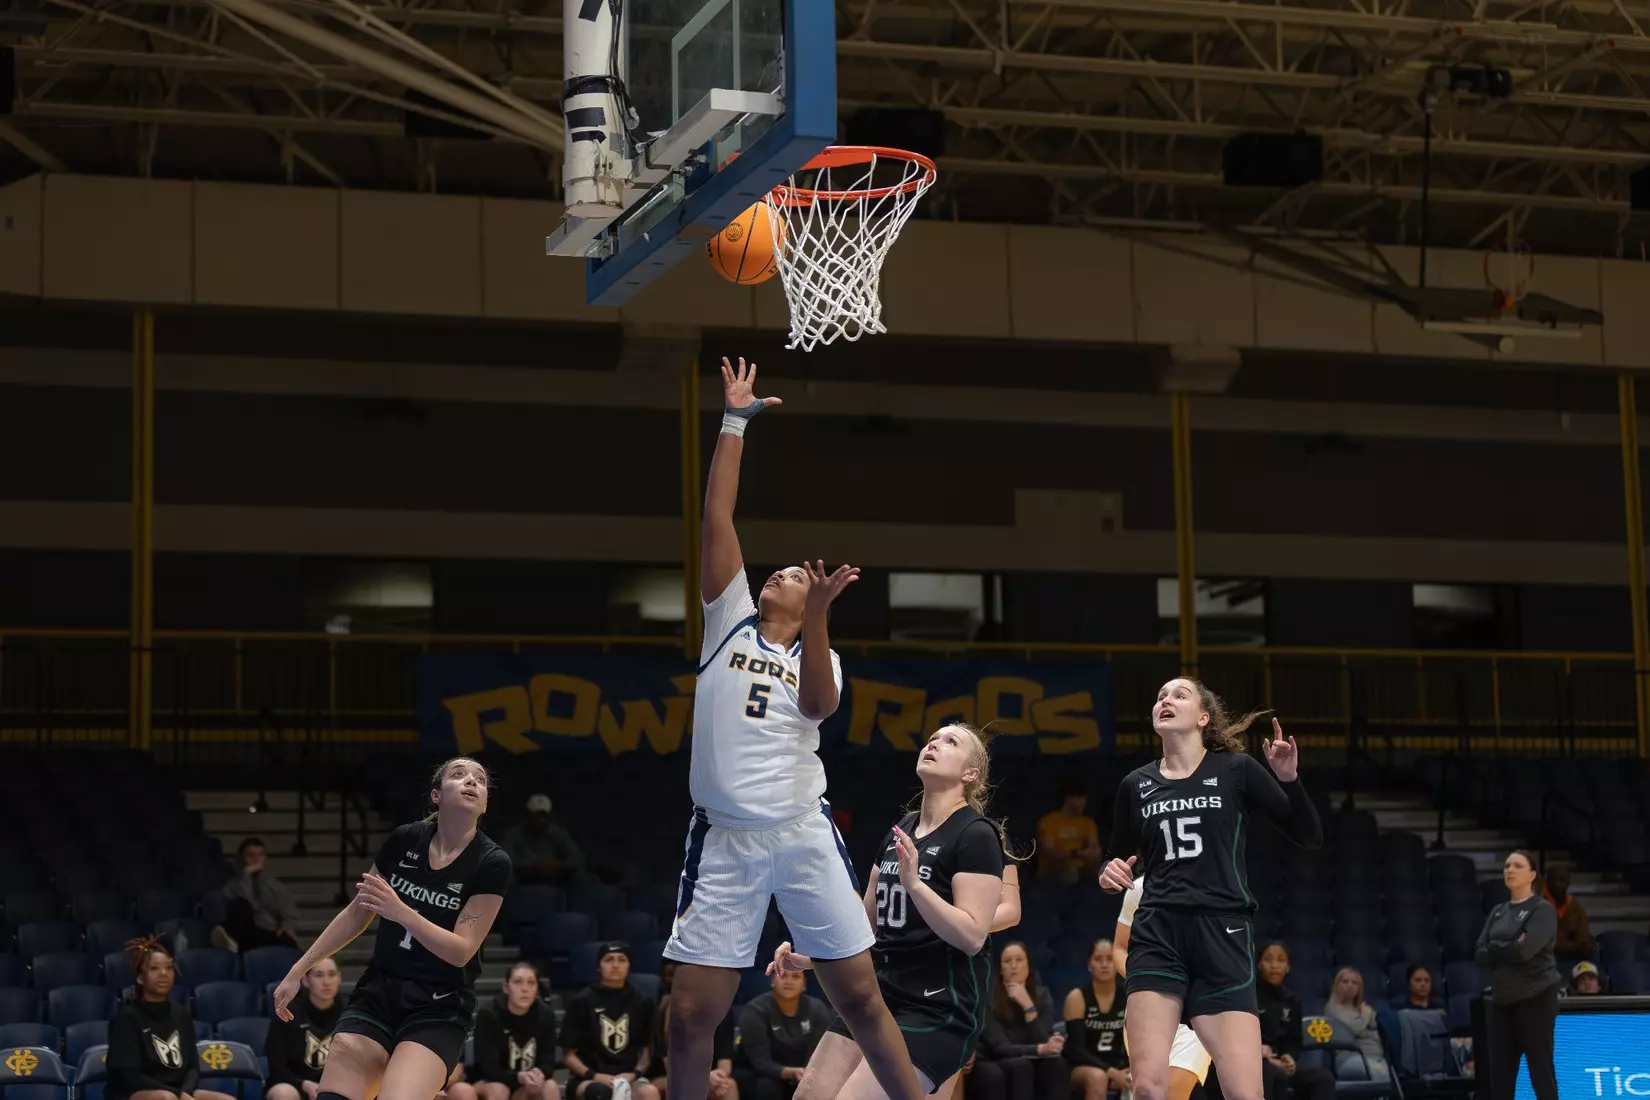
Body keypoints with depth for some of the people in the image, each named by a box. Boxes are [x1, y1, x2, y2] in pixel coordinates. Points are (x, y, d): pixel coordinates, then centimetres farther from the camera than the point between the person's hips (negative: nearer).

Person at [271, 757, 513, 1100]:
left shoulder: (492, 864, -10)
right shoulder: (404, 840, 0)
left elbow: (461, 951, -14)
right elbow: (357, 913, 12)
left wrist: (401, 912, -27)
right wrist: (299, 970, 14)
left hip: (439, 1008, -4)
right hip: (377, 993, 4)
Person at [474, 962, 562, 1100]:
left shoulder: (545, 1015, -10)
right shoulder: (488, 1015, -21)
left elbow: (548, 1062, -11)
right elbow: (489, 1068, -24)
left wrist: (539, 1074, -36)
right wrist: (519, 1077, -43)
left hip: (524, 1089, 3)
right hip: (487, 1084, -3)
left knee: (550, 1087, -26)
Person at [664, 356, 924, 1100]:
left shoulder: (817, 656, 12)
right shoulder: (729, 621, 13)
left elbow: (818, 704, -13)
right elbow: (718, 518, 6)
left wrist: (816, 615, -23)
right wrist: (734, 421, 5)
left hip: (804, 837, 0)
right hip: (725, 841, 0)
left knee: (860, 996, 2)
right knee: (692, 1014, -3)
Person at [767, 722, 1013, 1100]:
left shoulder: (975, 835, -11)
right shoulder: (901, 831, 14)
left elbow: (972, 936, -20)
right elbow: (869, 920, 20)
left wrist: (913, 883, -29)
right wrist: (809, 958, 7)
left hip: (941, 1009, -8)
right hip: (882, 995, 9)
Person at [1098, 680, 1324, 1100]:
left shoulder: (1236, 770, 4)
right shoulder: (1135, 785, 12)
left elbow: (1309, 837, 4)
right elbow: (1122, 863, 24)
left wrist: (1289, 780, -11)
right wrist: (1110, 875, 1)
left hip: (1223, 933, -2)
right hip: (1157, 935, 2)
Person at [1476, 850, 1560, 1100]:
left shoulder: (1542, 910, -5)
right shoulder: (1497, 912, 14)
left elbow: (1525, 949, -19)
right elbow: (1481, 955, 4)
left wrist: (1494, 948, -4)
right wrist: (1509, 949, -10)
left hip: (1535, 998, -6)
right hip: (1502, 1000, 7)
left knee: (1541, 1071, -6)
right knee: (1500, 1073, 4)